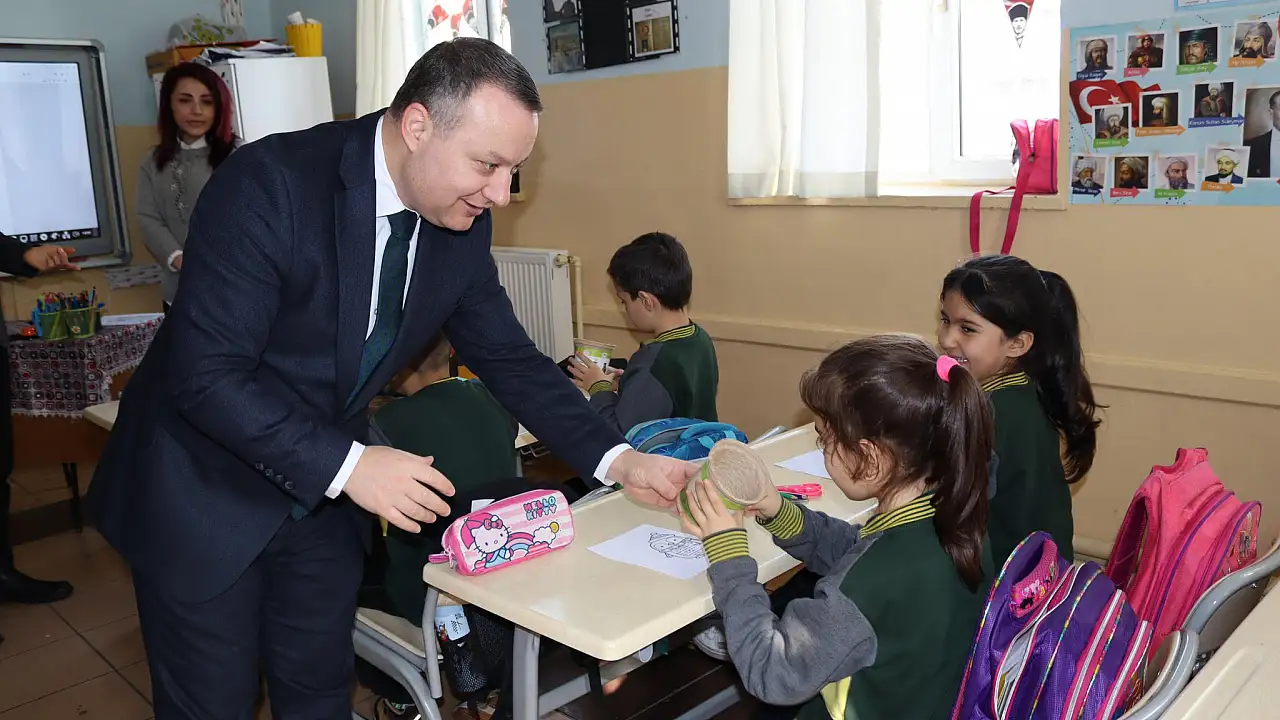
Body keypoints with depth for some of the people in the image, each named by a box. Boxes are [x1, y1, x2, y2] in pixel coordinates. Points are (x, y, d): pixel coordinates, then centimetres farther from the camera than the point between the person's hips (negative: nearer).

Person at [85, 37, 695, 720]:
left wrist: (617, 460, -9)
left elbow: (508, 358, 0)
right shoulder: (271, 182, -27)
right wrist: (345, 464, -33)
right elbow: (205, 373, -28)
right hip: (206, 490, -5)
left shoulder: (463, 222, -7)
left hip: (324, 495, 5)